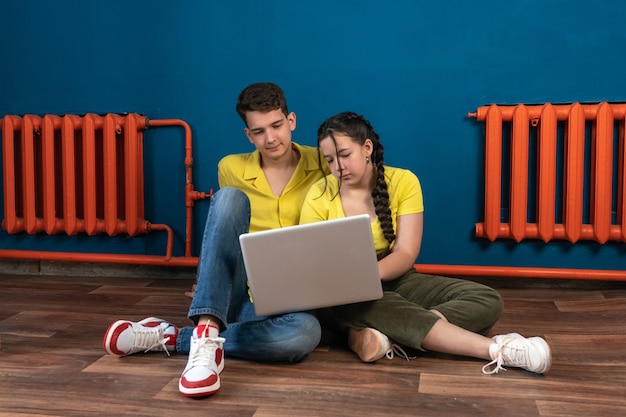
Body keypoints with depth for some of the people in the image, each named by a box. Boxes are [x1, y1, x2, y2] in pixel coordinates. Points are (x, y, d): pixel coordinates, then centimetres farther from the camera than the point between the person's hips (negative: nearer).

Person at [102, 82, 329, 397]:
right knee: (230, 196, -27)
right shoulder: (231, 168, 5)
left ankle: (171, 338, -25)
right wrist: (208, 281, 4)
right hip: (232, 290, 1)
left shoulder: (321, 166, 2)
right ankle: (206, 332, -40)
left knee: (305, 332, -39)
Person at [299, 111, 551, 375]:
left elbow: (406, 254, -12)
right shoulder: (319, 195, -7)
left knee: (487, 300, -19)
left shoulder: (403, 182, -6)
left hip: (394, 281, 3)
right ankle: (498, 350, -34)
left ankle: (384, 337, -37)